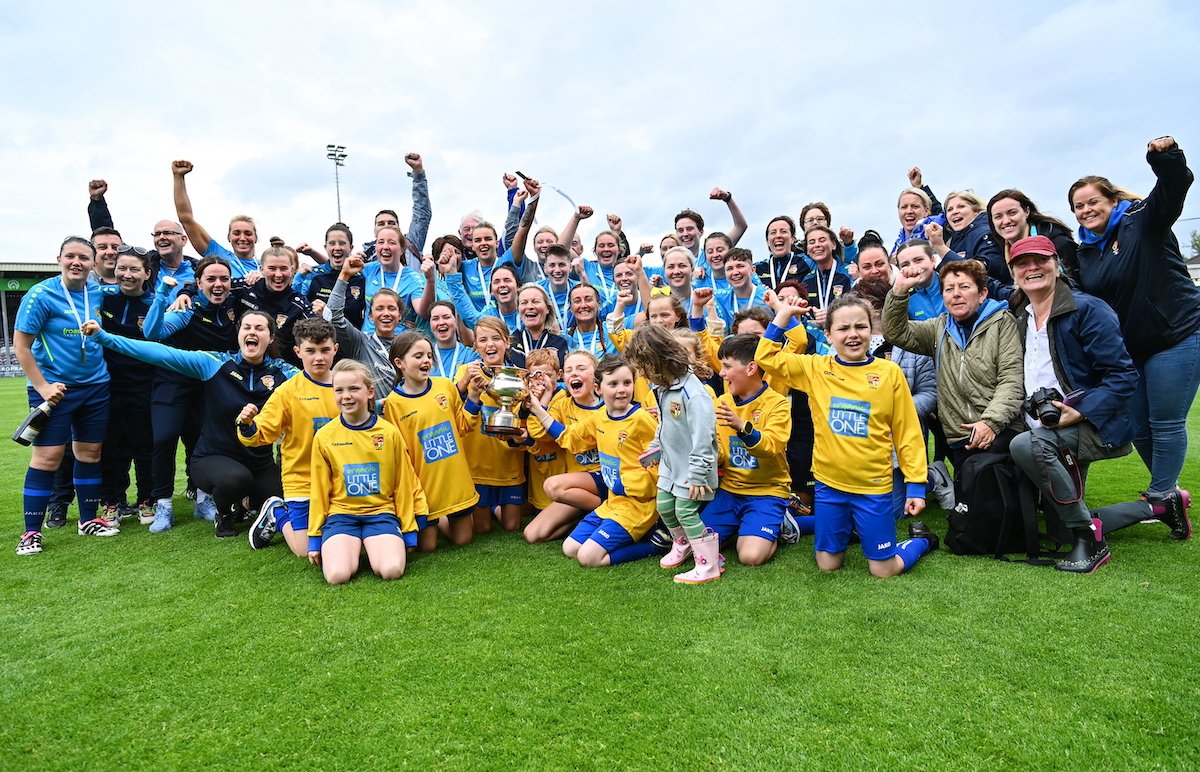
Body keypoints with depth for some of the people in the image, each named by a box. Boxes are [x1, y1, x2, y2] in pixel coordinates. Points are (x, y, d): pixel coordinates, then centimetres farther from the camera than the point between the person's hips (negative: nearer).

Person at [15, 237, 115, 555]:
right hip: (54, 389, -5)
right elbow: (21, 345, -9)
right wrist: (43, 387, -14)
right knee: (47, 455, -5)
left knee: (90, 452, 10)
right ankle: (32, 531, 5)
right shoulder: (40, 295, -10)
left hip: (95, 386, 5)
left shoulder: (98, 293, 4)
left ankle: (89, 520, 22)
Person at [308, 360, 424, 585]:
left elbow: (403, 485, 4)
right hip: (341, 514, 0)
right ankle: (353, 547, 7)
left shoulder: (390, 433, -1)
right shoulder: (324, 436, 0)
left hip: (381, 513, 0)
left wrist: (409, 532, 5)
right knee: (337, 575, -25)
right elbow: (319, 491, 7)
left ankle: (373, 548, 7)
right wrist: (315, 537, 8)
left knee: (391, 570, -25)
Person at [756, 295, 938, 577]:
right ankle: (848, 528, 41)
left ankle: (921, 539, 35)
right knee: (828, 564, 12)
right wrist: (783, 314, -3)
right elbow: (766, 357, 1)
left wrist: (916, 484, -5)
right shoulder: (815, 368, 0)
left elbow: (907, 433, -2)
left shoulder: (889, 372, -5)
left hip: (873, 486, -2)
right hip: (829, 483, 2)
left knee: (883, 570, 6)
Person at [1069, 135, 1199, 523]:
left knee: (1166, 424, -2)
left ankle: (1160, 499, 11)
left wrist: (1166, 157, -40)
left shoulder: (1143, 221, -5)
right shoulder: (1085, 251, 10)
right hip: (1125, 349, 7)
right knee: (1139, 429, 12)